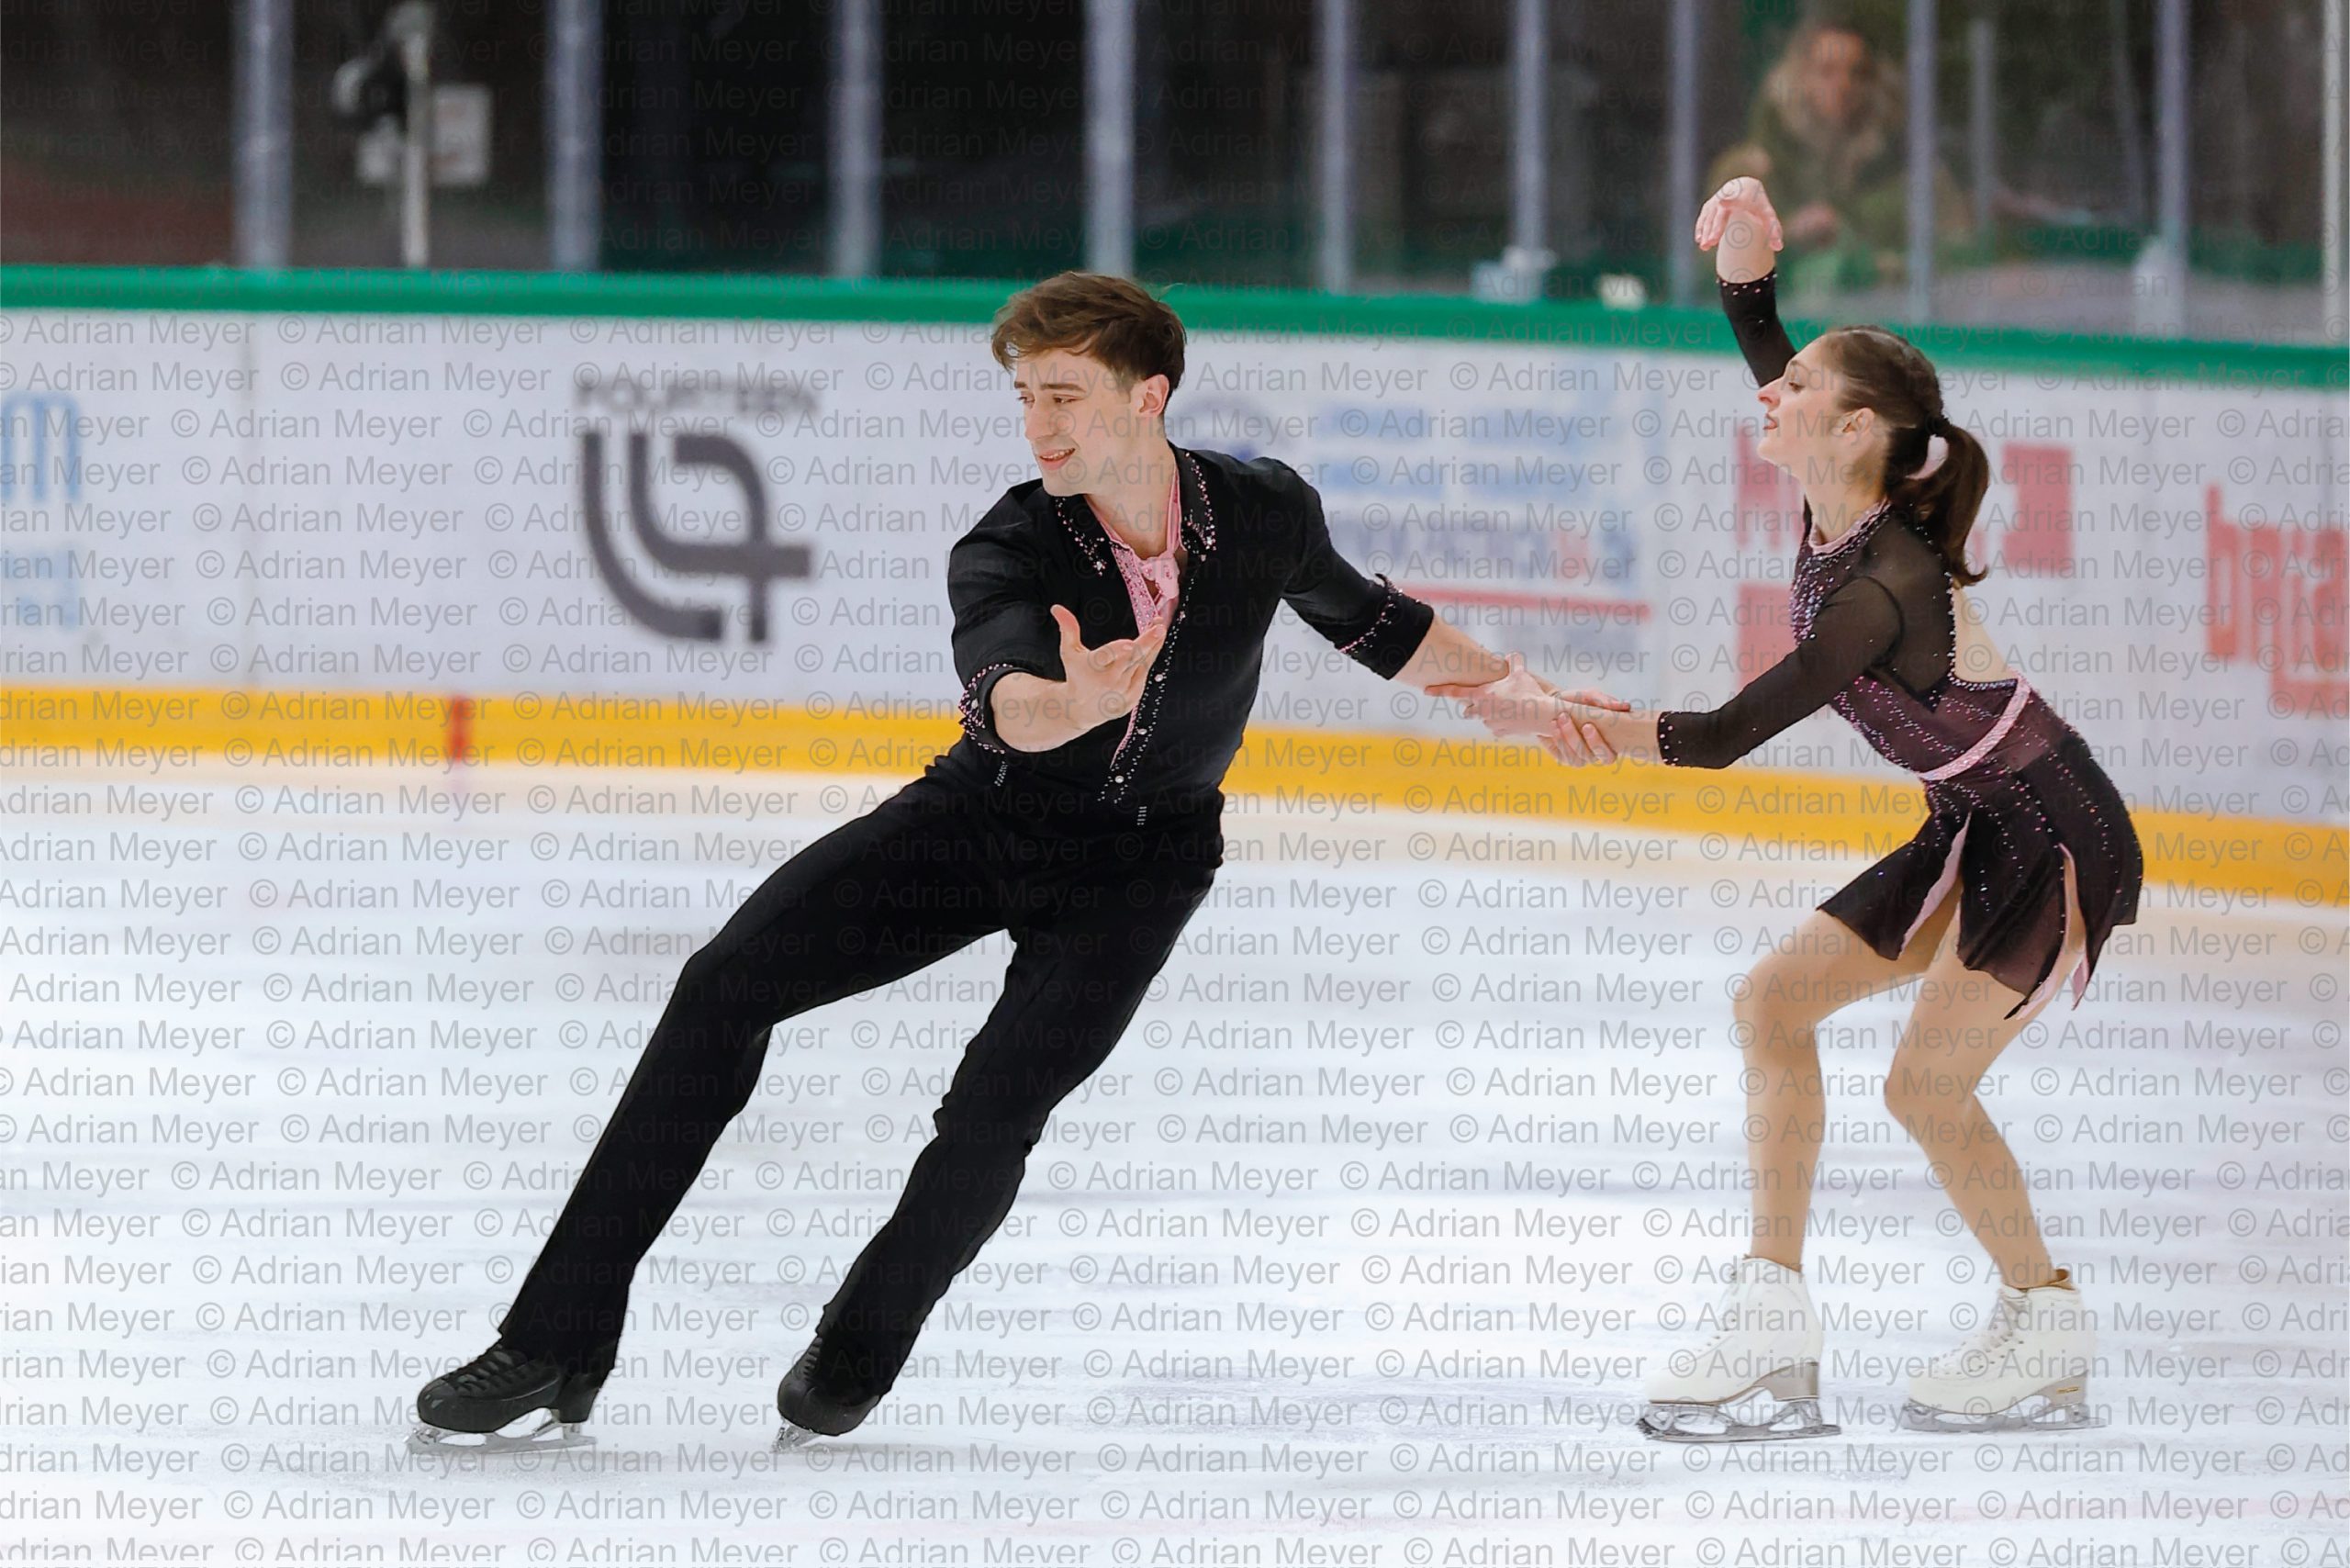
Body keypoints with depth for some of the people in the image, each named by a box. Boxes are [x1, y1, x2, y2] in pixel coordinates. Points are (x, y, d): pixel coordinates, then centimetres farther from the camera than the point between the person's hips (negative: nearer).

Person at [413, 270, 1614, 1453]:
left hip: (1134, 865, 0)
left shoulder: (1266, 515, -16)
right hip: (980, 817, 0)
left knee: (996, 1108, -22)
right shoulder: (1008, 550, -22)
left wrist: (1512, 688, 16)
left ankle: (858, 1352, 9)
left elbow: (1367, 620, 8)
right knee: (727, 982, -16)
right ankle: (559, 1346, -14)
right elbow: (1000, 697, -44)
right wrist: (1072, 703, -67)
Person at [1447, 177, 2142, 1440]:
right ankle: (1773, 1334, 3)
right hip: (1978, 828, 10)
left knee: (1928, 1083, -12)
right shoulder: (1837, 508, -4)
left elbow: (1726, 738, -29)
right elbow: (1763, 348, 13)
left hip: (2057, 838, -10)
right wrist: (1744, 261, -6)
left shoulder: (1883, 589, -30)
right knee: (1774, 1001, 3)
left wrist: (1556, 717, -27)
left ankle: (2048, 1331, 10)